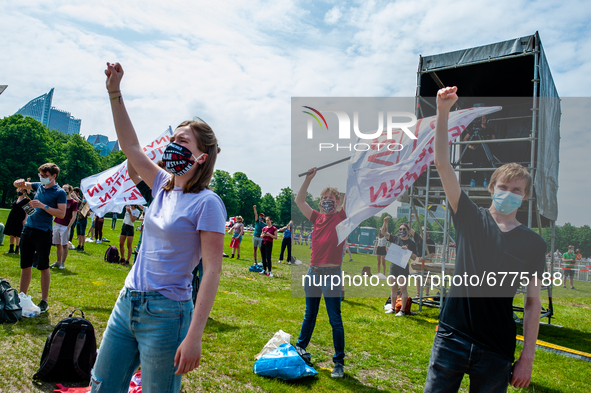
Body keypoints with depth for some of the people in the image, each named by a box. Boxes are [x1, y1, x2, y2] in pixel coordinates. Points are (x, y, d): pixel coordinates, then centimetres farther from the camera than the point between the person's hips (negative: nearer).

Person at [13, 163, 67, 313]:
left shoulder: (59, 192, -6)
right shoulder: (39, 186, 12)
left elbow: (62, 214, -13)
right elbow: (20, 185, 20)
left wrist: (43, 206, -20)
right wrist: (19, 182, -3)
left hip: (43, 232, -6)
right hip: (28, 229, 6)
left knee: (43, 267, 0)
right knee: (25, 265, 11)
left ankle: (44, 301, 9)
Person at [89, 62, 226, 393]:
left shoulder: (206, 203, -15)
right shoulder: (165, 187, 6)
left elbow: (212, 270, -20)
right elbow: (131, 146, 15)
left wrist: (194, 336, -24)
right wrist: (115, 93, 11)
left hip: (165, 313, -7)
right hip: (127, 303, 8)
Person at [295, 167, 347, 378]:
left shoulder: (341, 216, 0)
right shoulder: (317, 218, 11)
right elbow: (299, 200, 11)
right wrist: (309, 178, 8)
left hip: (331, 273, -5)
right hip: (313, 272, 5)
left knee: (335, 321, 1)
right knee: (309, 315, 20)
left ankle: (339, 363, 9)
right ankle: (300, 347, 36)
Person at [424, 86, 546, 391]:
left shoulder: (533, 243, 2)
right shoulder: (470, 218, 0)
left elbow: (533, 302, 3)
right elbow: (442, 164, -9)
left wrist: (527, 358, -2)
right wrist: (442, 112, -18)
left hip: (497, 351, 1)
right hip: (451, 338, 0)